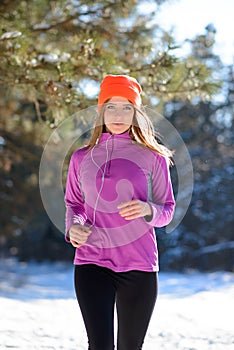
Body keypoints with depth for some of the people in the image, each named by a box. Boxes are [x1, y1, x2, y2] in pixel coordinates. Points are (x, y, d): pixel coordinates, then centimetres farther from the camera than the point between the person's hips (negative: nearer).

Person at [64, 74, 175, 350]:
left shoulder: (153, 157, 3)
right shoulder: (82, 158, 7)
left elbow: (167, 210, 7)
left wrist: (147, 210, -16)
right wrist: (73, 227, -3)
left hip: (139, 265, 0)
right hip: (92, 262, 0)